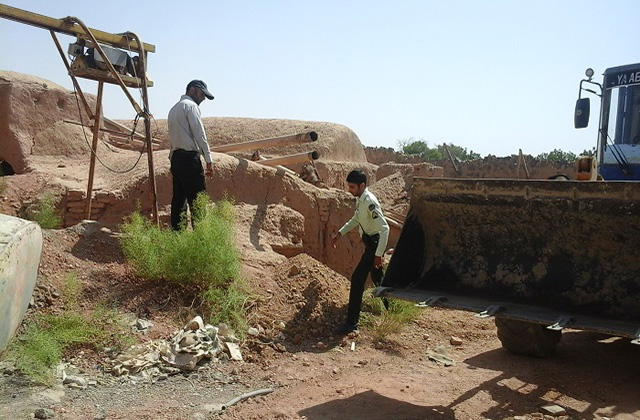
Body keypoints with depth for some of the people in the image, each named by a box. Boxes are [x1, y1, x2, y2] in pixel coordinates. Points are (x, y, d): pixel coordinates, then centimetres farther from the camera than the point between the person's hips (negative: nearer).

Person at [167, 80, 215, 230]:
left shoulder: (173, 109, 23)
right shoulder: (191, 106, -4)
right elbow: (199, 135, -12)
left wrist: (174, 161, 20)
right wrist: (209, 161, -12)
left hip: (175, 157, 9)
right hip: (189, 157, -9)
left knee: (178, 198, 10)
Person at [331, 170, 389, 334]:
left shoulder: (370, 202, -26)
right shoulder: (359, 199, 3)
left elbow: (384, 228, -28)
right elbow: (356, 219, 21)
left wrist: (378, 254, -27)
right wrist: (339, 233, 12)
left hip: (375, 243, -10)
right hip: (370, 242, 10)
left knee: (357, 279, -13)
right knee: (376, 277, 25)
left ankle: (352, 322, -7)